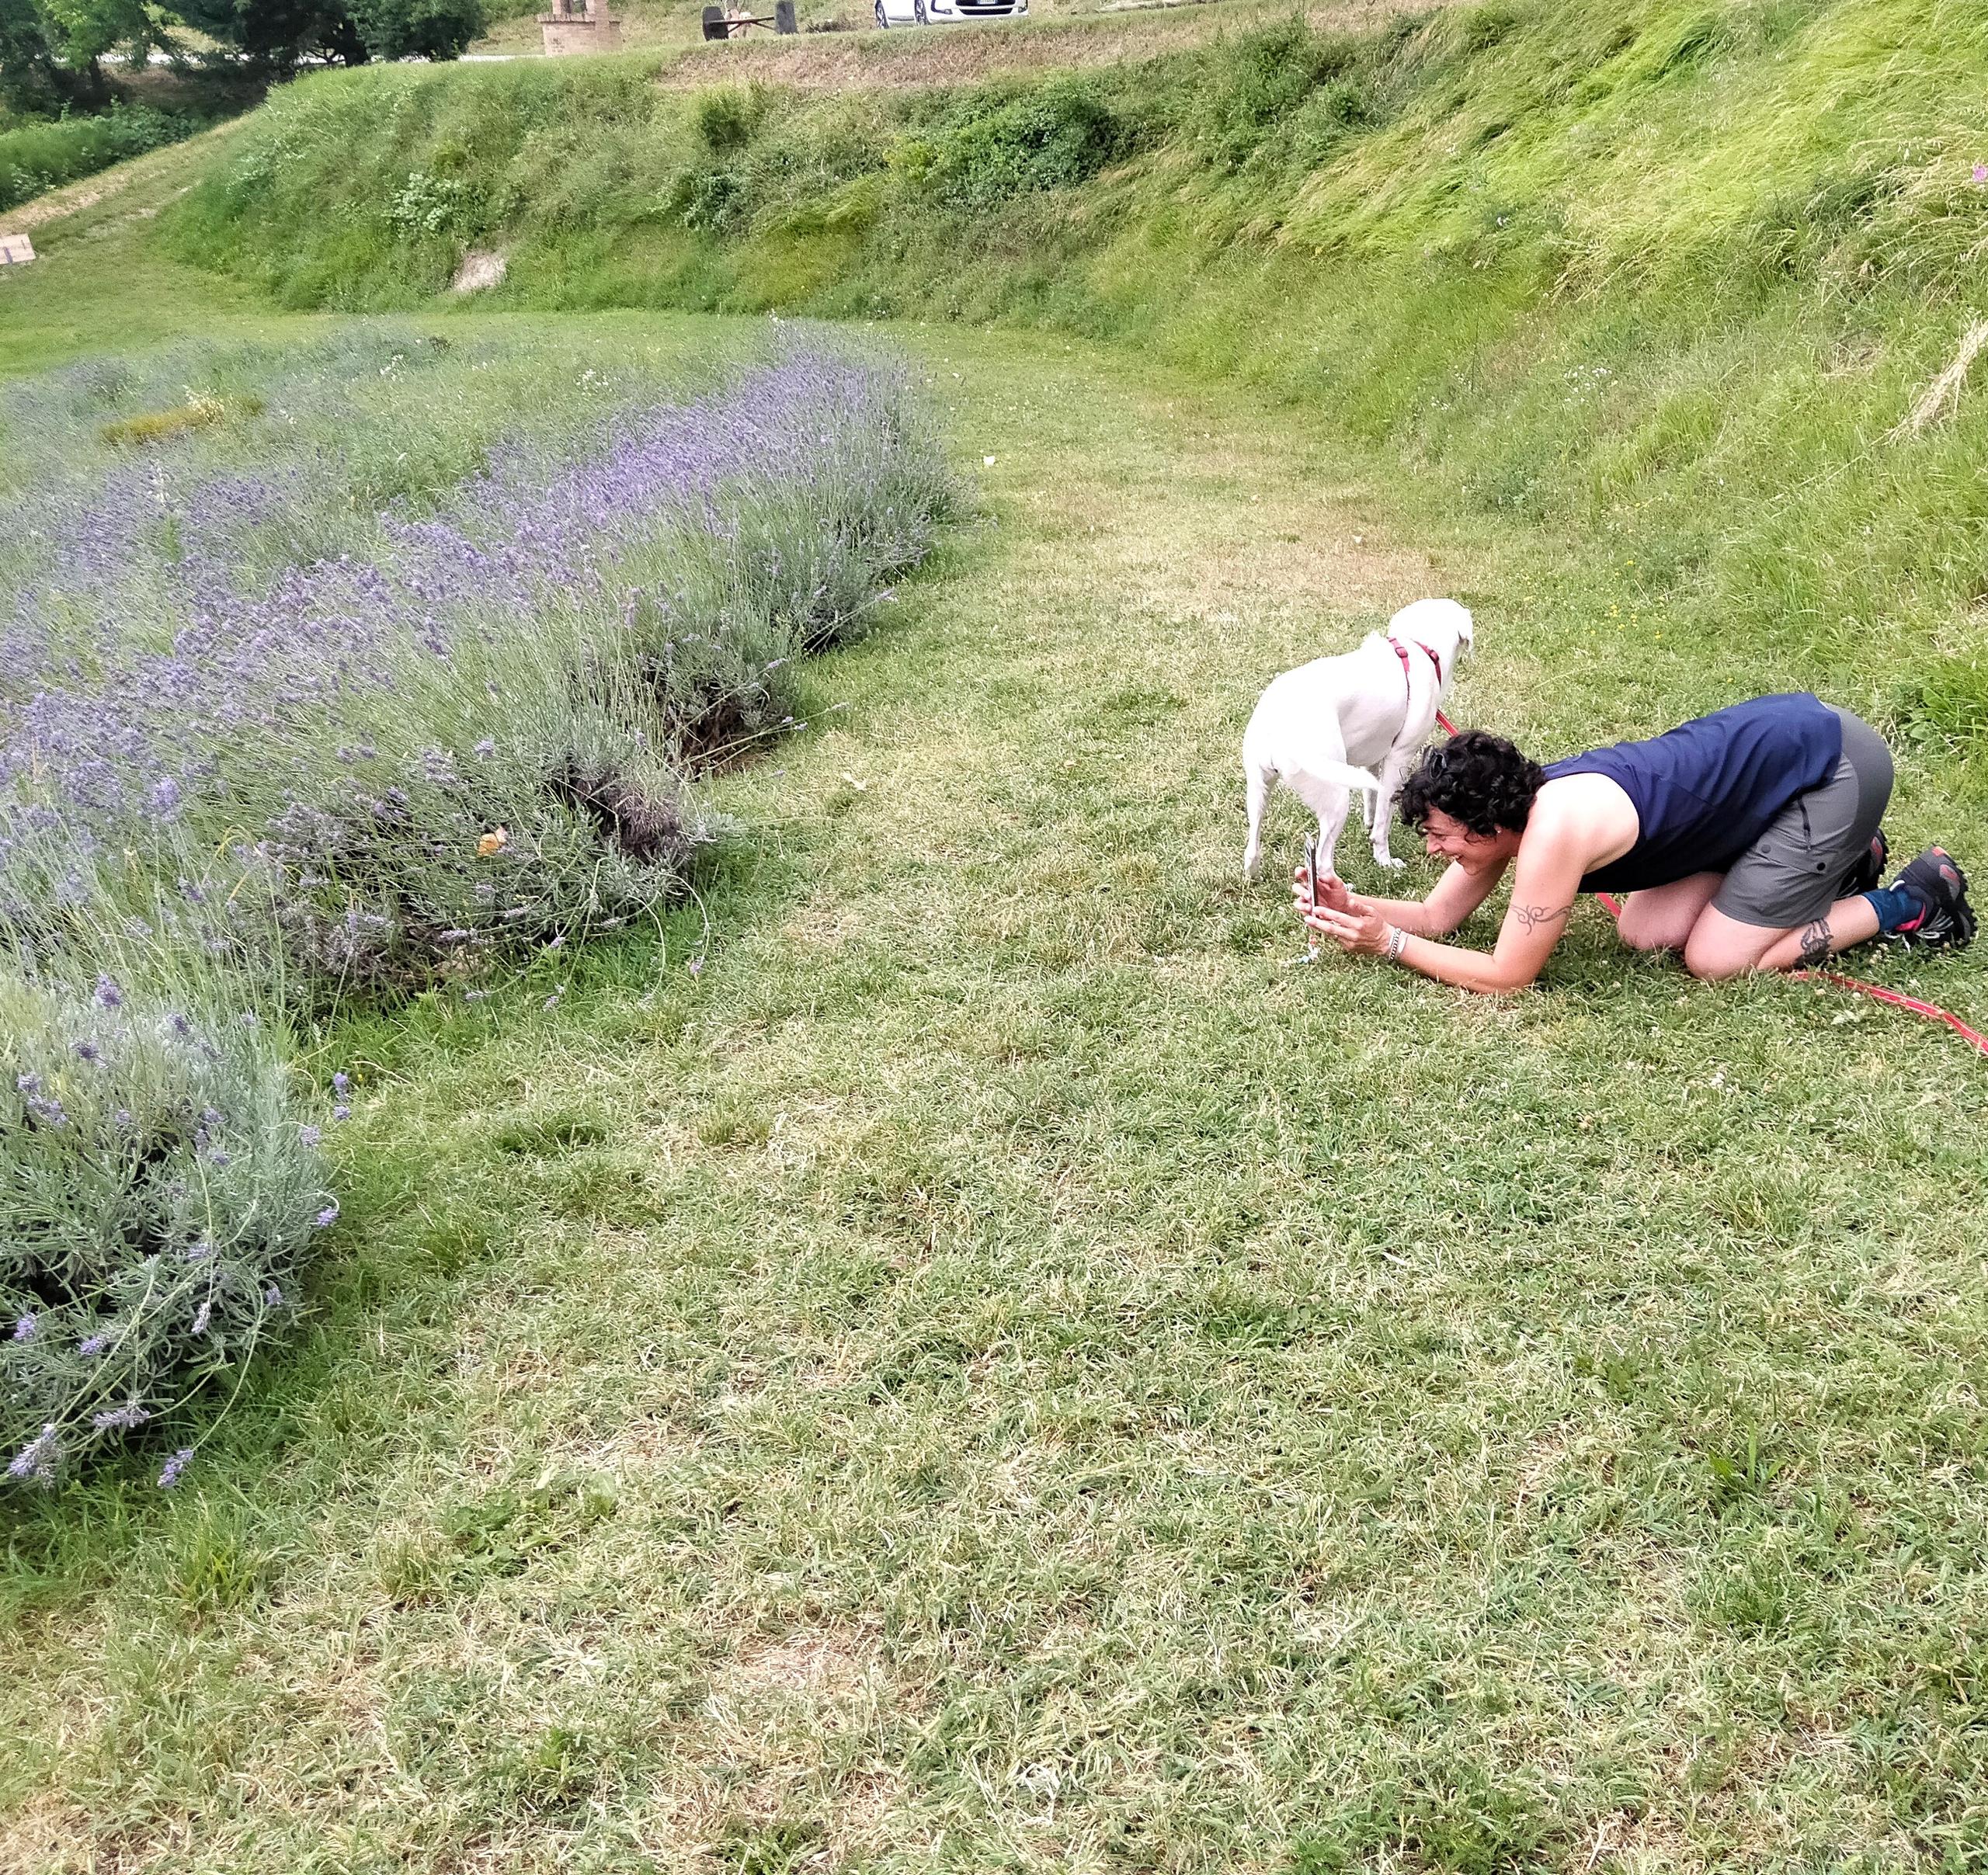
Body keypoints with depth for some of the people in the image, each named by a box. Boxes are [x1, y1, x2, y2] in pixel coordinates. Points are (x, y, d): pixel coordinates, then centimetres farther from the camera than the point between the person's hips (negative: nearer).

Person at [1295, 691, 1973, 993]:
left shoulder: (1554, 833, -30)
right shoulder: (1507, 809, -5)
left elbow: (1507, 976, -23)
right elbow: (1439, 915, 3)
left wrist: (1390, 944, -19)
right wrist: (1356, 908, -12)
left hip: (1831, 761, -8)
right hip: (1773, 737, 8)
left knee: (1714, 961, -8)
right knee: (1645, 935, 6)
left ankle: (1914, 900, 8)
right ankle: (1841, 858, 20)